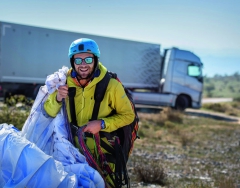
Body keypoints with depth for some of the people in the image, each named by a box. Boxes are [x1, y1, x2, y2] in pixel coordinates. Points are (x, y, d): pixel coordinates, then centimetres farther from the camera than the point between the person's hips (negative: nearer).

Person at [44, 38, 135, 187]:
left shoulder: (111, 85, -18)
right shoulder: (66, 82, -8)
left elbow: (128, 115, -10)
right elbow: (49, 112, -4)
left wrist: (102, 124, -24)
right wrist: (57, 99, -25)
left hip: (102, 154, -3)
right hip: (74, 152, 3)